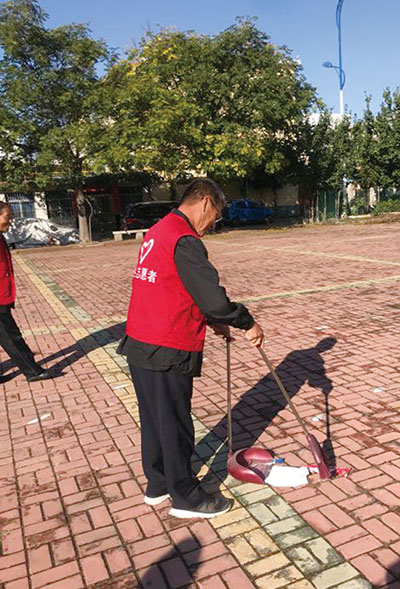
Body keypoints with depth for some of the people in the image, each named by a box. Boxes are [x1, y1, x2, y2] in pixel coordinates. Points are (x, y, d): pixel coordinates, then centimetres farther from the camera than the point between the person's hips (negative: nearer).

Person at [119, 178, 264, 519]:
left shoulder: (157, 232, 13)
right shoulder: (185, 241, -18)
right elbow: (213, 298, -24)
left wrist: (211, 321, 19)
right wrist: (248, 324, -8)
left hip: (139, 345, 10)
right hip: (168, 353, -9)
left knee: (154, 419, 21)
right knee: (175, 424, 7)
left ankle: (158, 485, 39)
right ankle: (186, 498, 26)